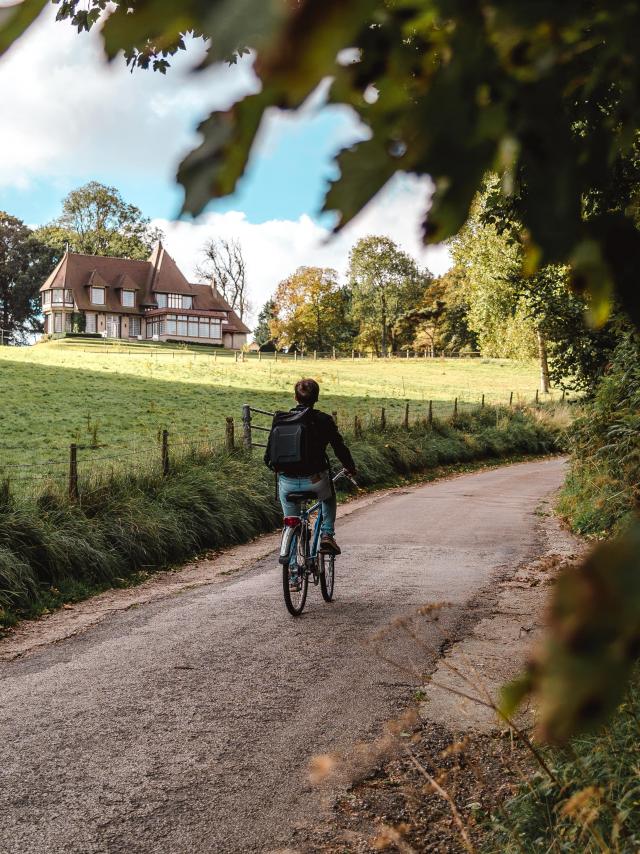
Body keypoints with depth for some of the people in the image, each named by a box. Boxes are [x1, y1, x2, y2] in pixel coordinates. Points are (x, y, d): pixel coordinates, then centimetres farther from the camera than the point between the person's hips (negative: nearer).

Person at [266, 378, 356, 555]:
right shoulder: (323, 420, -4)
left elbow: (269, 456, 6)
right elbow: (340, 449, 0)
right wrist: (351, 469, 19)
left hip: (287, 482, 2)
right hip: (315, 479, -2)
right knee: (329, 499, 33)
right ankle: (327, 535, 17)